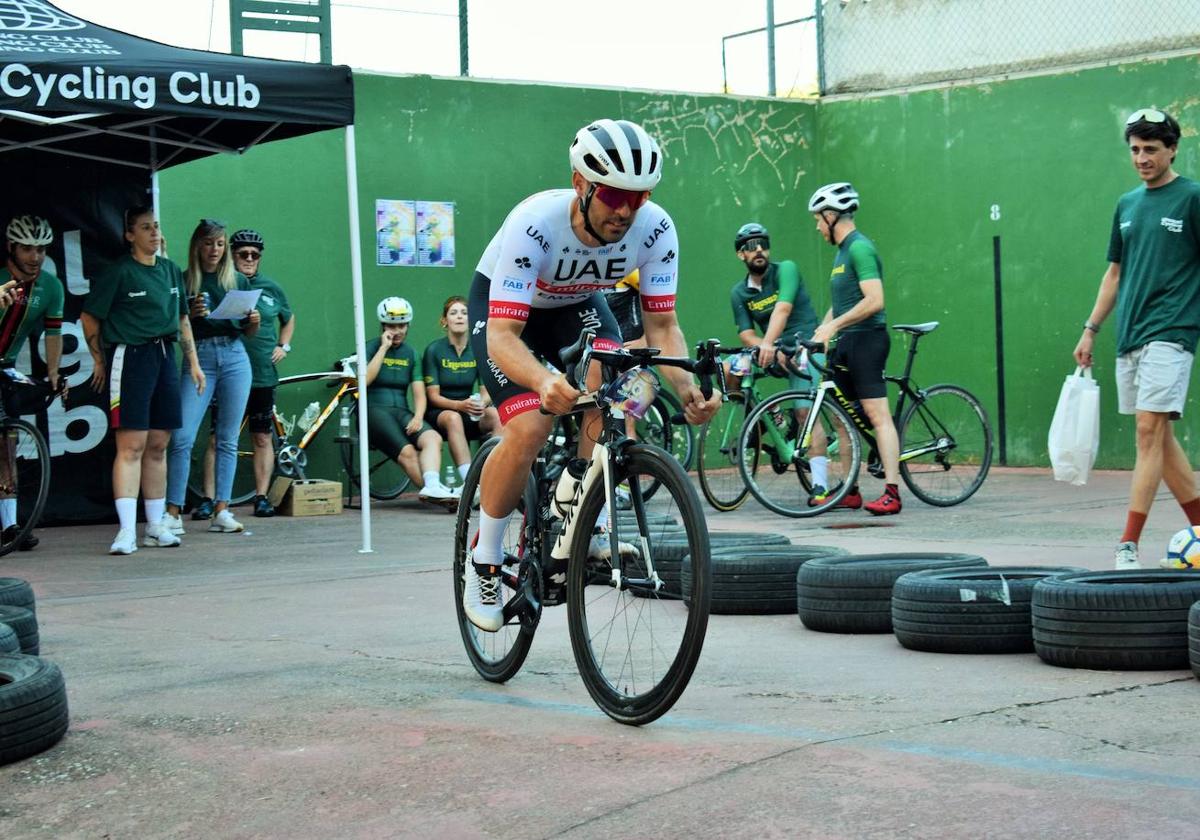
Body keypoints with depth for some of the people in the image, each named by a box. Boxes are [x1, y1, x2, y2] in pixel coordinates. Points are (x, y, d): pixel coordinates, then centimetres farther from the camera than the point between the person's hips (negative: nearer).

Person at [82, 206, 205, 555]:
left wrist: (193, 362, 17)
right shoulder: (120, 272, -5)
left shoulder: (171, 270, 14)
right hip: (129, 358, -6)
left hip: (164, 357, 6)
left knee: (158, 445, 9)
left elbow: (182, 319, 21)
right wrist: (99, 361, 1)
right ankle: (127, 530, -13)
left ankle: (156, 526, 16)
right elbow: (89, 317, -1)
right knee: (131, 445, -11)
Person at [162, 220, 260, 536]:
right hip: (199, 358, -2)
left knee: (228, 439, 4)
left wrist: (254, 320, -5)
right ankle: (173, 512, -7)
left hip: (234, 358, 2)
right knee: (182, 437, -11)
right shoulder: (184, 281, 5)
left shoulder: (237, 280, 12)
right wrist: (191, 314, -14)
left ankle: (221, 511, 7)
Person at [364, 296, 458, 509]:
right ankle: (433, 487, -35)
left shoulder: (410, 354, 19)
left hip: (402, 411, 4)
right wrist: (384, 347, -7)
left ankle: (432, 487, -49)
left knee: (433, 438, -30)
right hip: (374, 410, -4)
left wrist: (418, 417, -10)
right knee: (407, 451, -32)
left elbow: (419, 393, 11)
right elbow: (364, 380, -12)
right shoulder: (371, 348, 7)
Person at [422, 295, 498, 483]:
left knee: (496, 416, -28)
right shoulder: (434, 350, -6)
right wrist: (460, 405, -28)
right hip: (438, 413, -3)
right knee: (453, 418, -38)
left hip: (469, 413, 3)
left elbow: (486, 390, 0)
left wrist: (481, 403, -25)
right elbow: (433, 396, -9)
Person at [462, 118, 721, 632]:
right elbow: (503, 336, -42)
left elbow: (662, 326, -21)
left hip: (578, 305, 3)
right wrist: (544, 381, -63)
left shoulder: (655, 229, -27)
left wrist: (687, 388, -41)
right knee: (530, 427, -24)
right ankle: (483, 563, -2)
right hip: (503, 307, -3)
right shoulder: (533, 223, -39)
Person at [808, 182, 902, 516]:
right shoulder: (842, 251, 19)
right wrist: (816, 337, 16)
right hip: (845, 343, 10)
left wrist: (834, 326, -20)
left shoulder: (860, 247, -12)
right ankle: (850, 491, 16)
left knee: (877, 413, -13)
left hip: (866, 339, -10)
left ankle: (892, 493, -15)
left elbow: (874, 300, -22)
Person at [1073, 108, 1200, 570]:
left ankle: (1128, 545, -14)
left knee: (1150, 430, -13)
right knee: (1159, 437, 9)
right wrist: (1091, 329, 18)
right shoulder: (1127, 204, 16)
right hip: (1129, 337, 7)